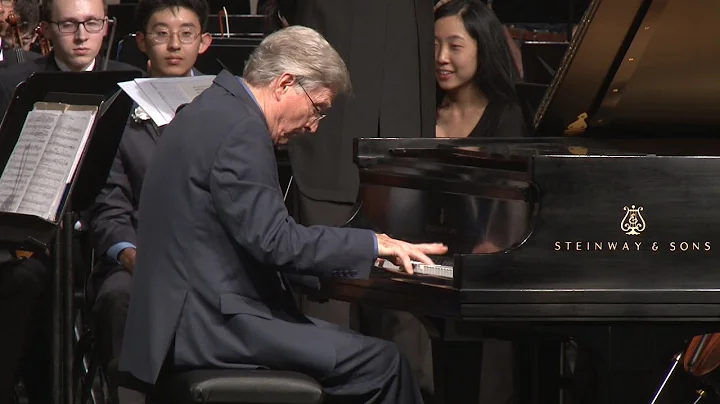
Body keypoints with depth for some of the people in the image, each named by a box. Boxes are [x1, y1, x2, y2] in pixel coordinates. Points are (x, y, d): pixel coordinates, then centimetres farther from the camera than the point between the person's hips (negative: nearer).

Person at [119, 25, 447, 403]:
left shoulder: (219, 111, 15)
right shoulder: (240, 131, -17)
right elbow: (276, 242, -23)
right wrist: (374, 244, -13)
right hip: (210, 327, -11)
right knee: (380, 362, -12)